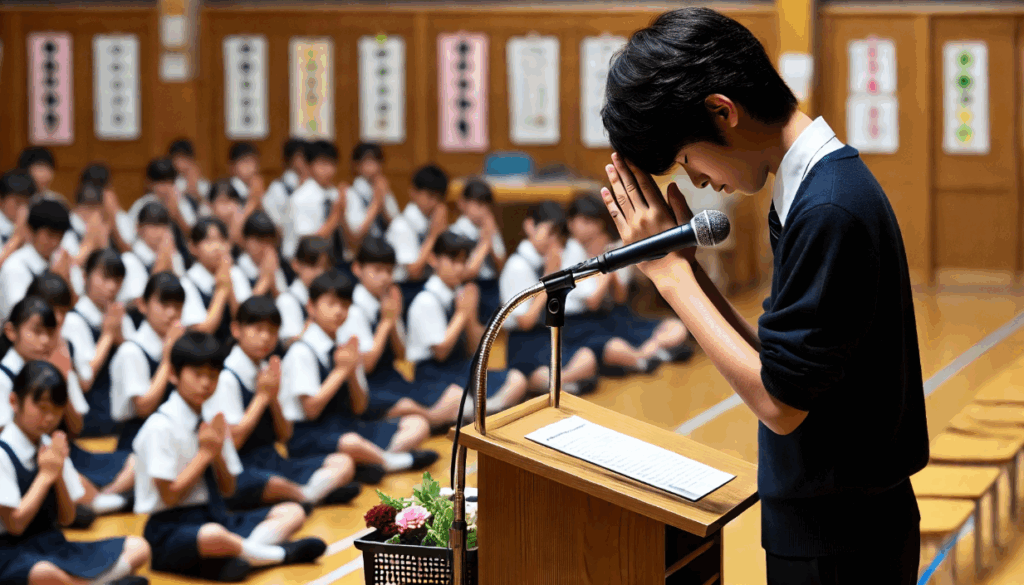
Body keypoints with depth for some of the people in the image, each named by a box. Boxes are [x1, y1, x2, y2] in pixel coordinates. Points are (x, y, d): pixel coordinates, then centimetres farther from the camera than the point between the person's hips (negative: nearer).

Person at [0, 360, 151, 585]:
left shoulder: (52, 448, 9)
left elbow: (66, 519, 9)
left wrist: (59, 473, -7)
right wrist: (46, 474, -13)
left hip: (53, 546, 8)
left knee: (138, 548, -6)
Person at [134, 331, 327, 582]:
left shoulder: (212, 421, 11)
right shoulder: (161, 427, -12)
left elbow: (228, 489, 12)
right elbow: (169, 496, -15)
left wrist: (218, 453, -7)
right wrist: (205, 452, -10)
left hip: (216, 518, 9)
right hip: (170, 529, -9)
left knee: (293, 512, -1)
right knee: (213, 536, -42)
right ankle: (283, 554, -15)